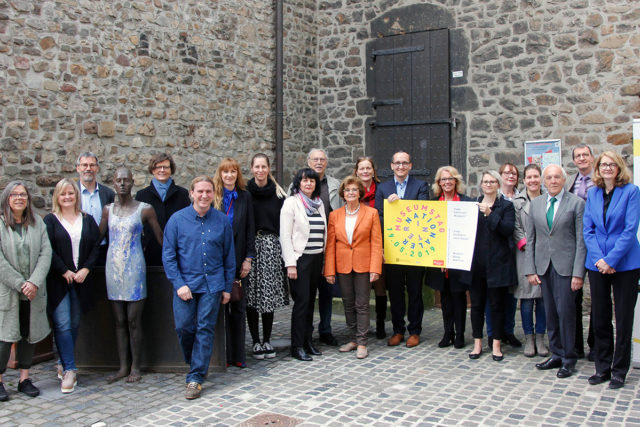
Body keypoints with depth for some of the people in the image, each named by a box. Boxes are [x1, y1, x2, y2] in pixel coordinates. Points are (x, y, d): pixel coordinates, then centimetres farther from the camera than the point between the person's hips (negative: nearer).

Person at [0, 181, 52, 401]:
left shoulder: (37, 223, 7)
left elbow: (46, 253, 0)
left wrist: (34, 282, -12)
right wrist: (20, 284, -14)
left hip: (33, 291, 4)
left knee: (29, 334, 9)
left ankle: (24, 379, 20)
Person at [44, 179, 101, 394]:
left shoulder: (88, 220, 11)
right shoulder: (50, 220, 3)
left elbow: (96, 246, 5)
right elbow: (48, 250, -5)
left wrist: (86, 269, -8)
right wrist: (65, 271, -11)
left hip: (81, 279, 3)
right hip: (58, 280, -3)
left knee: (74, 324, 7)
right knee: (62, 325, -8)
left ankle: (64, 364, 23)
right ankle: (69, 371, -5)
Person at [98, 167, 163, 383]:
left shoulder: (144, 209, -2)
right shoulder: (108, 209, 10)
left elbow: (160, 237, 2)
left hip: (134, 269, -4)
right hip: (113, 268, 4)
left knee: (133, 321, -1)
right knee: (119, 321, 8)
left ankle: (135, 367, 11)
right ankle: (123, 367, 16)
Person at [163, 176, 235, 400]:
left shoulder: (222, 221, 2)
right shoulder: (177, 219, 0)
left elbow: (229, 256, 8)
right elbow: (168, 255, 0)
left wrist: (227, 287, 6)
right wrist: (179, 284, -9)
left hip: (212, 284, 0)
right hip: (185, 284, 0)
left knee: (205, 329, -1)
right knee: (183, 327, 0)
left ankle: (195, 378, 8)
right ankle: (195, 363, 28)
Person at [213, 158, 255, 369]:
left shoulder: (245, 197, 6)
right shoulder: (212, 196, 1)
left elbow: (250, 229, 5)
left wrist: (248, 258, -1)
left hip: (238, 259, 2)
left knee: (238, 307, 6)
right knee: (220, 307, 2)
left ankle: (238, 355, 13)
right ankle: (223, 354, 10)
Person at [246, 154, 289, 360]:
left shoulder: (278, 194, 6)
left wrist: (283, 251, -1)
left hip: (271, 245, 1)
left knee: (269, 294, 4)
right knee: (252, 295, 0)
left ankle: (267, 340, 15)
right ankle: (256, 341, 10)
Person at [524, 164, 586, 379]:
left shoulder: (576, 203, -2)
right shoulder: (535, 204, 10)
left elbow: (581, 241, -5)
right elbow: (530, 239, 10)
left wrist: (578, 273, -10)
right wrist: (530, 270, 4)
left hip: (565, 265, -4)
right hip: (543, 265, 4)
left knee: (565, 311, -3)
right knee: (550, 312, 8)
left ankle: (568, 359, 10)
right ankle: (556, 354, 21)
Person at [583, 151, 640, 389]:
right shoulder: (593, 194, 8)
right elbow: (588, 229, 5)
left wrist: (611, 260, -16)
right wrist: (598, 258, -9)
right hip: (597, 264, 4)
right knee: (600, 317, 9)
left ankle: (619, 370, 15)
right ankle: (602, 368, 21)